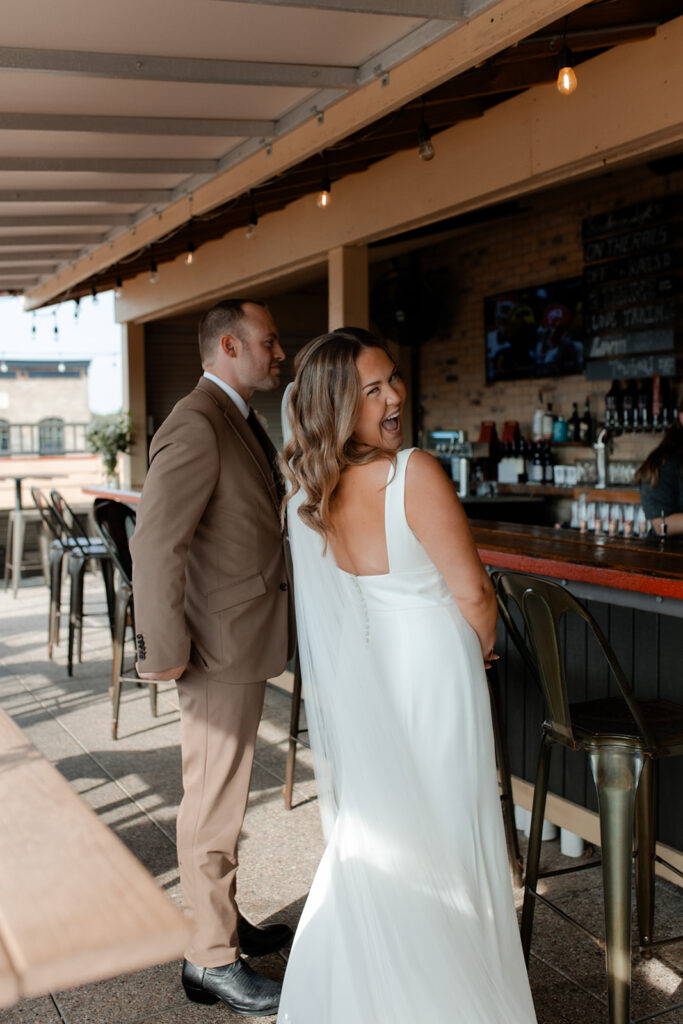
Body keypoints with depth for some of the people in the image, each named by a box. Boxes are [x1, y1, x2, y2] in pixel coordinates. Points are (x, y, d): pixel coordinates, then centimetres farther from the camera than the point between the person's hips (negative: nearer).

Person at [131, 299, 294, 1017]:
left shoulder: (237, 421, 14)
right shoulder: (196, 426, -20)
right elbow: (155, 544, -26)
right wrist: (166, 653, -23)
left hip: (243, 645, 10)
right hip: (220, 651, -10)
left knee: (224, 795, 21)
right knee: (213, 806, 3)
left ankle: (223, 920, 38)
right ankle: (209, 960, 19)